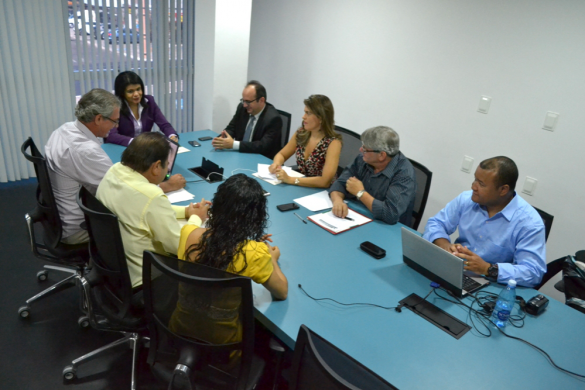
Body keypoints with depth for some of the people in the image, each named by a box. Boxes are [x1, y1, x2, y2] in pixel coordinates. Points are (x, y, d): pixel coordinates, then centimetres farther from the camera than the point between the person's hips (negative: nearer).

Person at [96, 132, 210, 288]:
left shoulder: (113, 171, -8)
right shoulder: (151, 196, -32)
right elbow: (180, 247, -21)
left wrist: (186, 211, 4)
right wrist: (196, 218, -4)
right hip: (138, 279, -8)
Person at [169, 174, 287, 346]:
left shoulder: (188, 233, -16)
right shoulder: (254, 253, -27)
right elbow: (282, 292, -8)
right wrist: (272, 259, 8)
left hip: (180, 330, 4)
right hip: (222, 343, -4)